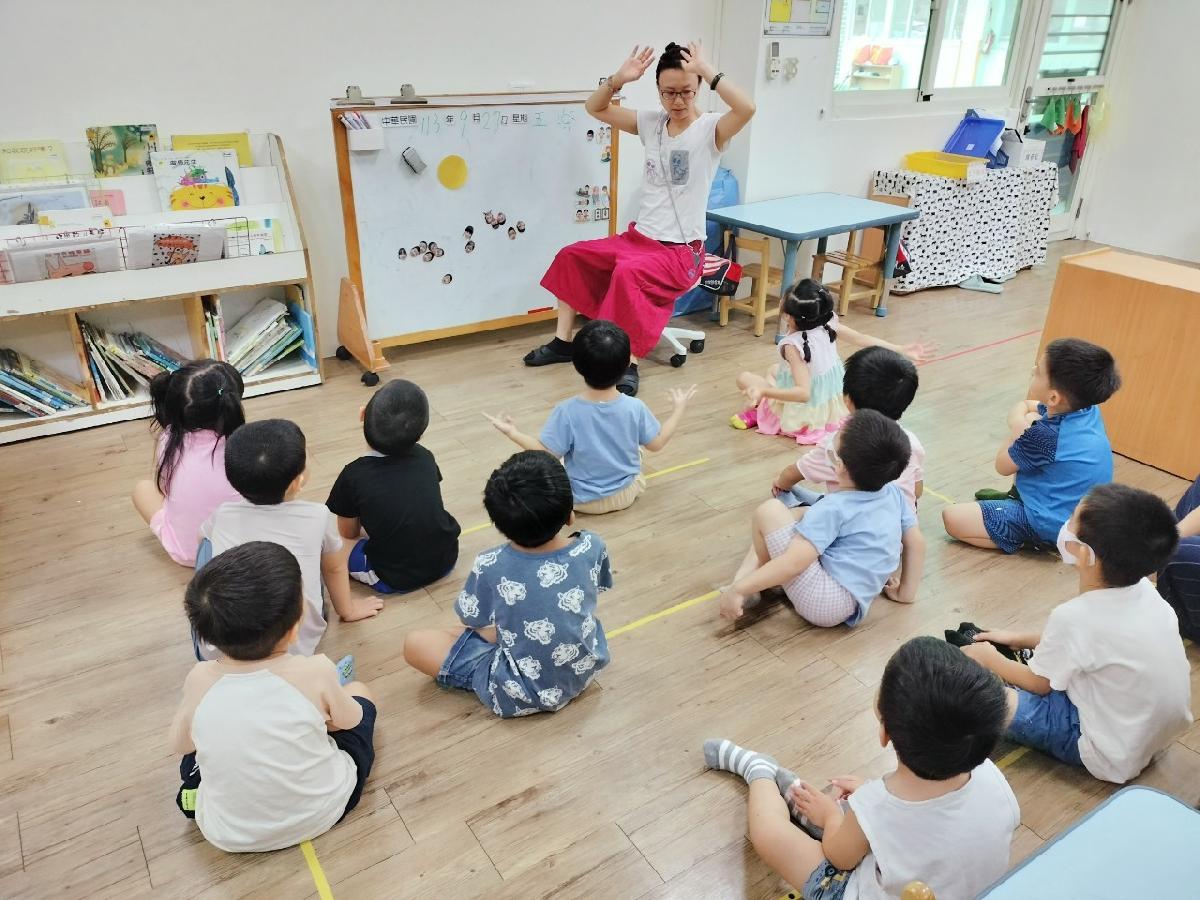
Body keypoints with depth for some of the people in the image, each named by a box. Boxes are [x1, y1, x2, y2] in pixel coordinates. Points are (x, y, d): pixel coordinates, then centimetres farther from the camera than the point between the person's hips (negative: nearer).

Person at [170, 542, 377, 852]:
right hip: (319, 816, -2)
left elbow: (179, 744, 1)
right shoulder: (315, 672, -26)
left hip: (228, 835, 2)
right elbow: (350, 720, -4)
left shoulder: (201, 679, -21)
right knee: (358, 691, 19)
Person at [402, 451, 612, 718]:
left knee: (414, 643, 2)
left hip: (521, 695, -5)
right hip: (586, 672, 5)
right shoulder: (592, 547, -19)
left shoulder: (490, 566, -27)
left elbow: (472, 620, -6)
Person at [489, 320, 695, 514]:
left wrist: (513, 433, -9)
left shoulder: (567, 412, -27)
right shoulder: (635, 408, -20)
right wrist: (679, 409, 7)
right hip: (626, 494, 2)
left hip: (583, 500, -2)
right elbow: (657, 443, -5)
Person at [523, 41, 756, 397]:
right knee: (571, 256, 2)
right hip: (637, 237, 7)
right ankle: (563, 341, 11)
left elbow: (747, 109, -31)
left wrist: (708, 72, -27)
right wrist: (618, 79, -8)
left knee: (627, 273, -35)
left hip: (681, 251, -7)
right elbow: (595, 108, 10)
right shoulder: (651, 123, 7)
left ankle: (629, 365, -27)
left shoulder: (710, 129, -9)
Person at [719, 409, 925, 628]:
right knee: (801, 515, 19)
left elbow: (793, 562, -24)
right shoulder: (893, 492, 3)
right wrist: (905, 592, 23)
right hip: (852, 606, 9)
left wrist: (738, 590, -20)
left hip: (824, 604, -9)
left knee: (769, 512, -13)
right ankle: (743, 579, 8)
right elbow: (916, 543, 12)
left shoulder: (833, 508, -17)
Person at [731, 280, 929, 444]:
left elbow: (803, 393, -37)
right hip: (830, 403, 7)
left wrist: (763, 391, -44)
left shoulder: (793, 345, -33)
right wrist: (902, 350, 3)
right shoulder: (828, 323, -15)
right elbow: (862, 339, -7)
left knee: (744, 378, 0)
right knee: (775, 369, 27)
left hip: (803, 415, -7)